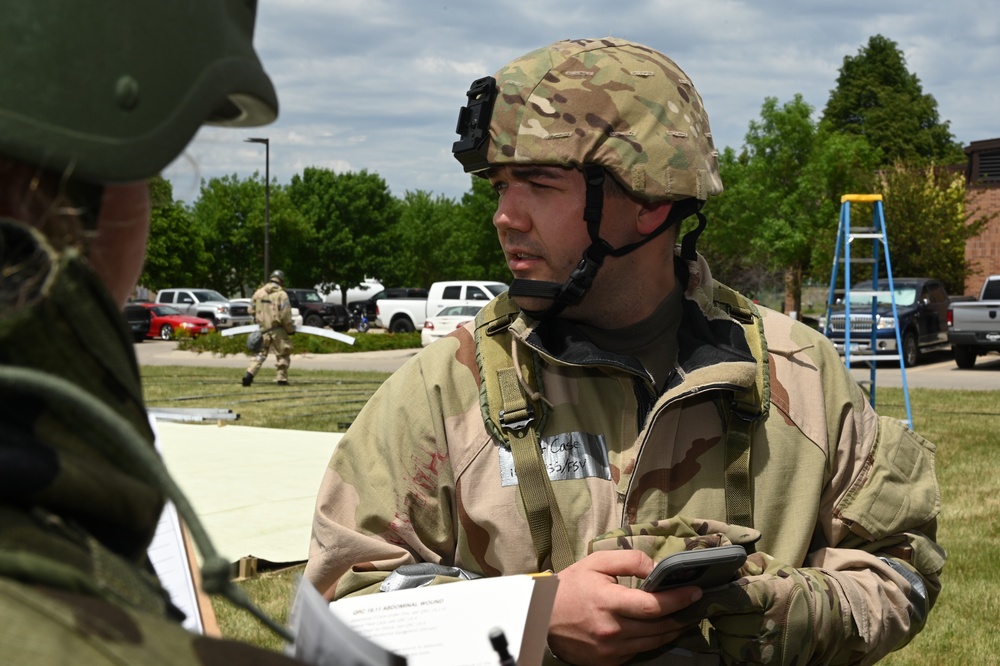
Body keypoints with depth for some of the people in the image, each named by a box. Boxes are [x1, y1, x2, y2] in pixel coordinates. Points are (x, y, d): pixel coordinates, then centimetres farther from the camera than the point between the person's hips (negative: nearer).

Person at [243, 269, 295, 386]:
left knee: (260, 353, 11)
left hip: (263, 329, 4)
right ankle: (282, 379, 10)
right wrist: (290, 329, -1)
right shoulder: (282, 294, -9)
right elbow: (285, 315, -14)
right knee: (283, 354, 9)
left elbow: (251, 310, 9)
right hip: (277, 330, -4)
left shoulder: (259, 292, 5)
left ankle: (249, 374, -5)